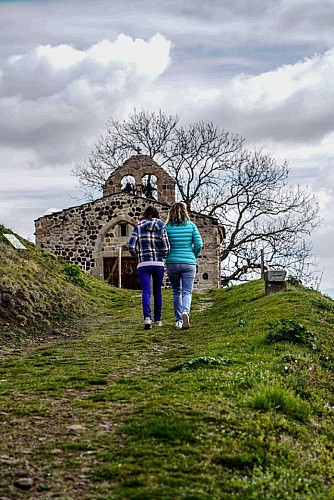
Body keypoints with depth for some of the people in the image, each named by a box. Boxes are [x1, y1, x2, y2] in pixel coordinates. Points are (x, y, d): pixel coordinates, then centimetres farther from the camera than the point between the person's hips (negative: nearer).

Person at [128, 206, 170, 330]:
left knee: (146, 292, -5)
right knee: (157, 292, 13)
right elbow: (166, 248, -3)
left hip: (143, 264, -1)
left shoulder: (138, 227, 2)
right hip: (158, 264, 1)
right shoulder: (161, 227, 2)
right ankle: (157, 320, 18)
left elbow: (131, 246, -5)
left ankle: (147, 317, -25)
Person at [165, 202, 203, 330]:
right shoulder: (191, 225, 0)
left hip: (172, 263, 1)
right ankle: (185, 312, -28)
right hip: (188, 263, 0)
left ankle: (178, 320, 17)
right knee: (187, 292, 0)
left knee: (176, 292, 15)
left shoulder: (167, 227, -2)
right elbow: (199, 244, -3)